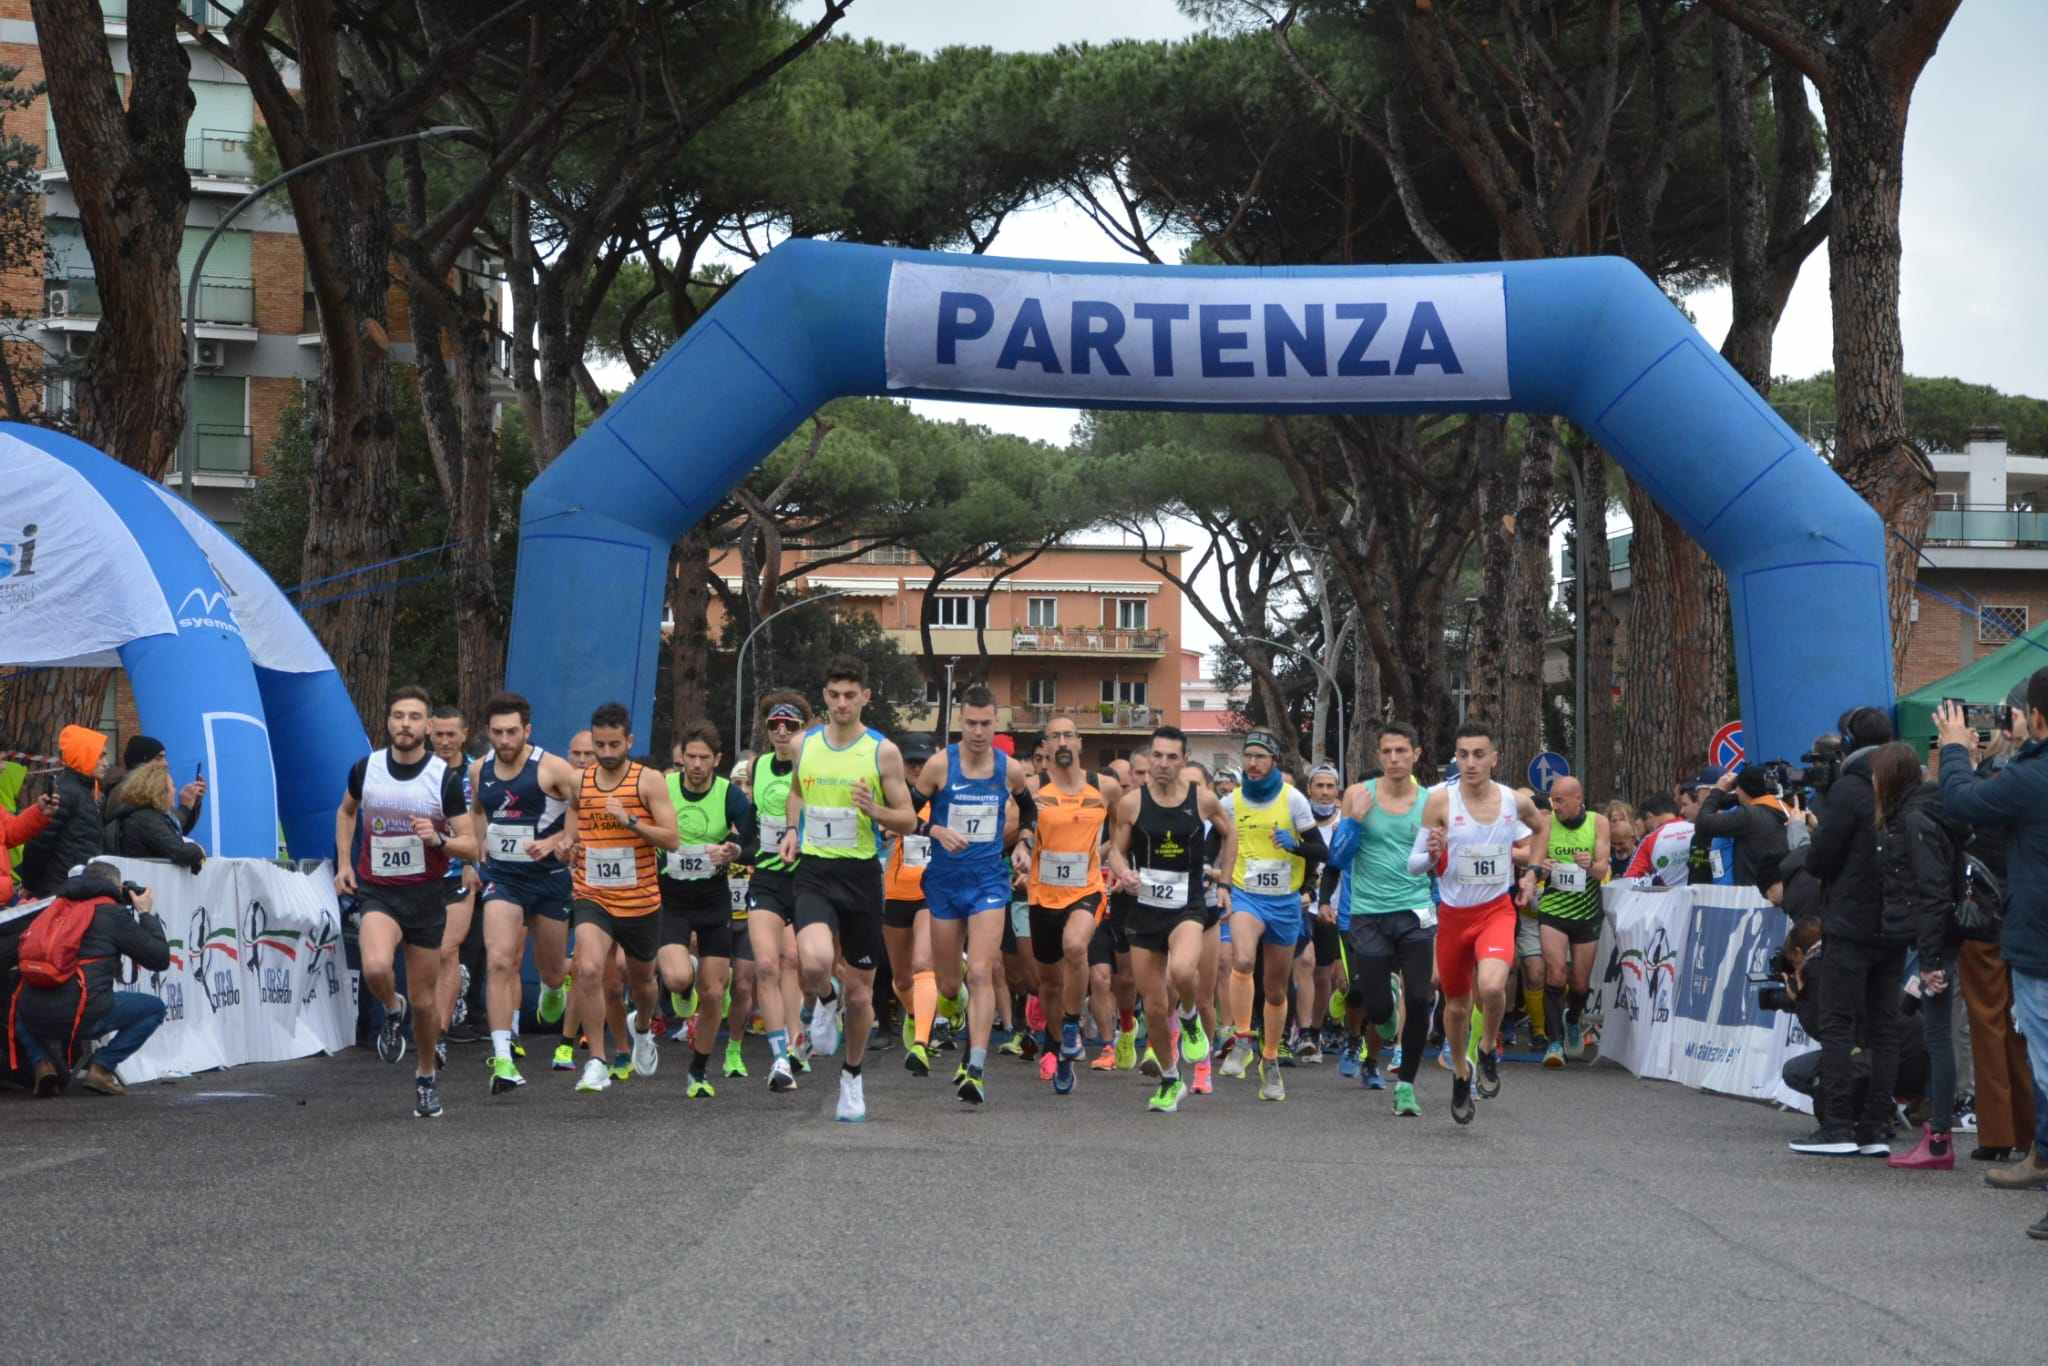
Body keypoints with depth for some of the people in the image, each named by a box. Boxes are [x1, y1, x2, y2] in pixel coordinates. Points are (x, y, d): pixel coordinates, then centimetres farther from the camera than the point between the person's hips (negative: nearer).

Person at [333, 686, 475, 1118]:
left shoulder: (445, 777, -8)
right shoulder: (366, 768, -2)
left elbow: (470, 846, -6)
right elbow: (346, 811, 20)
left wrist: (438, 840, -26)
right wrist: (344, 863, 10)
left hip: (425, 895, 0)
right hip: (376, 892, 0)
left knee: (424, 1000, 7)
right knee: (376, 968, -29)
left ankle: (428, 1076, 31)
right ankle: (393, 1011, 5)